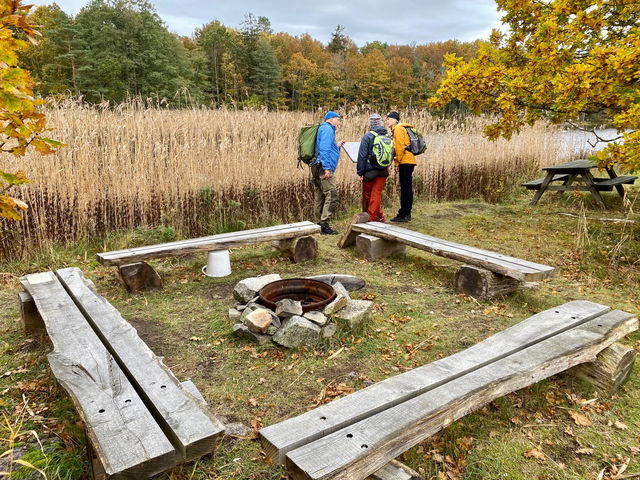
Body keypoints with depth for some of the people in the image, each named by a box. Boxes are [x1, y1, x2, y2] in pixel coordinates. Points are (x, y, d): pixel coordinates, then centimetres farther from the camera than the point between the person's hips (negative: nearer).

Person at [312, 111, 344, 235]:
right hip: (324, 168, -11)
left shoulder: (323, 129, 25)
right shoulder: (327, 129, -5)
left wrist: (336, 146, 26)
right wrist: (327, 168, -22)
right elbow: (324, 149, -17)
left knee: (320, 198, 13)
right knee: (332, 196, -11)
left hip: (317, 168, 11)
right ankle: (324, 224, -11)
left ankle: (320, 222, 20)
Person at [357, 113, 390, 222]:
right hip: (383, 171, 4)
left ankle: (373, 217, 20)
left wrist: (360, 172, -6)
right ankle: (373, 216, 8)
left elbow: (362, 156, -11)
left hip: (370, 170, -4)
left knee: (367, 193, 12)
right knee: (377, 193, 8)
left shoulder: (367, 136, -11)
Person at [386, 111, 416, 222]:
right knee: (407, 189, 12)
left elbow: (399, 147, -16)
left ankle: (404, 214, -4)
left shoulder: (398, 129, -8)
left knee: (405, 189, -7)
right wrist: (397, 163, 18)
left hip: (405, 162, -10)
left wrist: (396, 163, -11)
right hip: (408, 162, 10)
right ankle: (406, 214, 18)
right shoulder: (401, 129, 22)